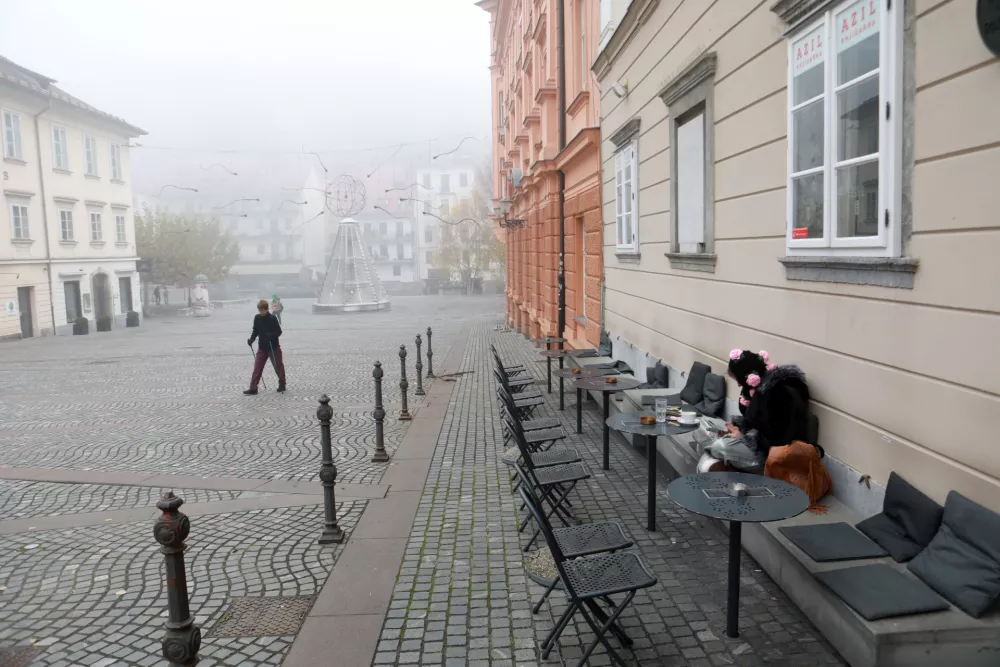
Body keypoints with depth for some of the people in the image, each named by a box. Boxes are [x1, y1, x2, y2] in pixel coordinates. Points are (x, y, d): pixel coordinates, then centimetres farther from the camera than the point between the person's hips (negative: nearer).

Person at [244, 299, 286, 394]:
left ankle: (282, 385, 24)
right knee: (257, 367, 0)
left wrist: (271, 335, -30)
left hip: (274, 347, -4)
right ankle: (253, 388, 1)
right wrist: (252, 339, -5)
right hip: (262, 347, 4)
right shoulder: (257, 318, 0)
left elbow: (279, 331, -12)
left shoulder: (272, 318, -14)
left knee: (278, 366, 7)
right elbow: (255, 331, 11)